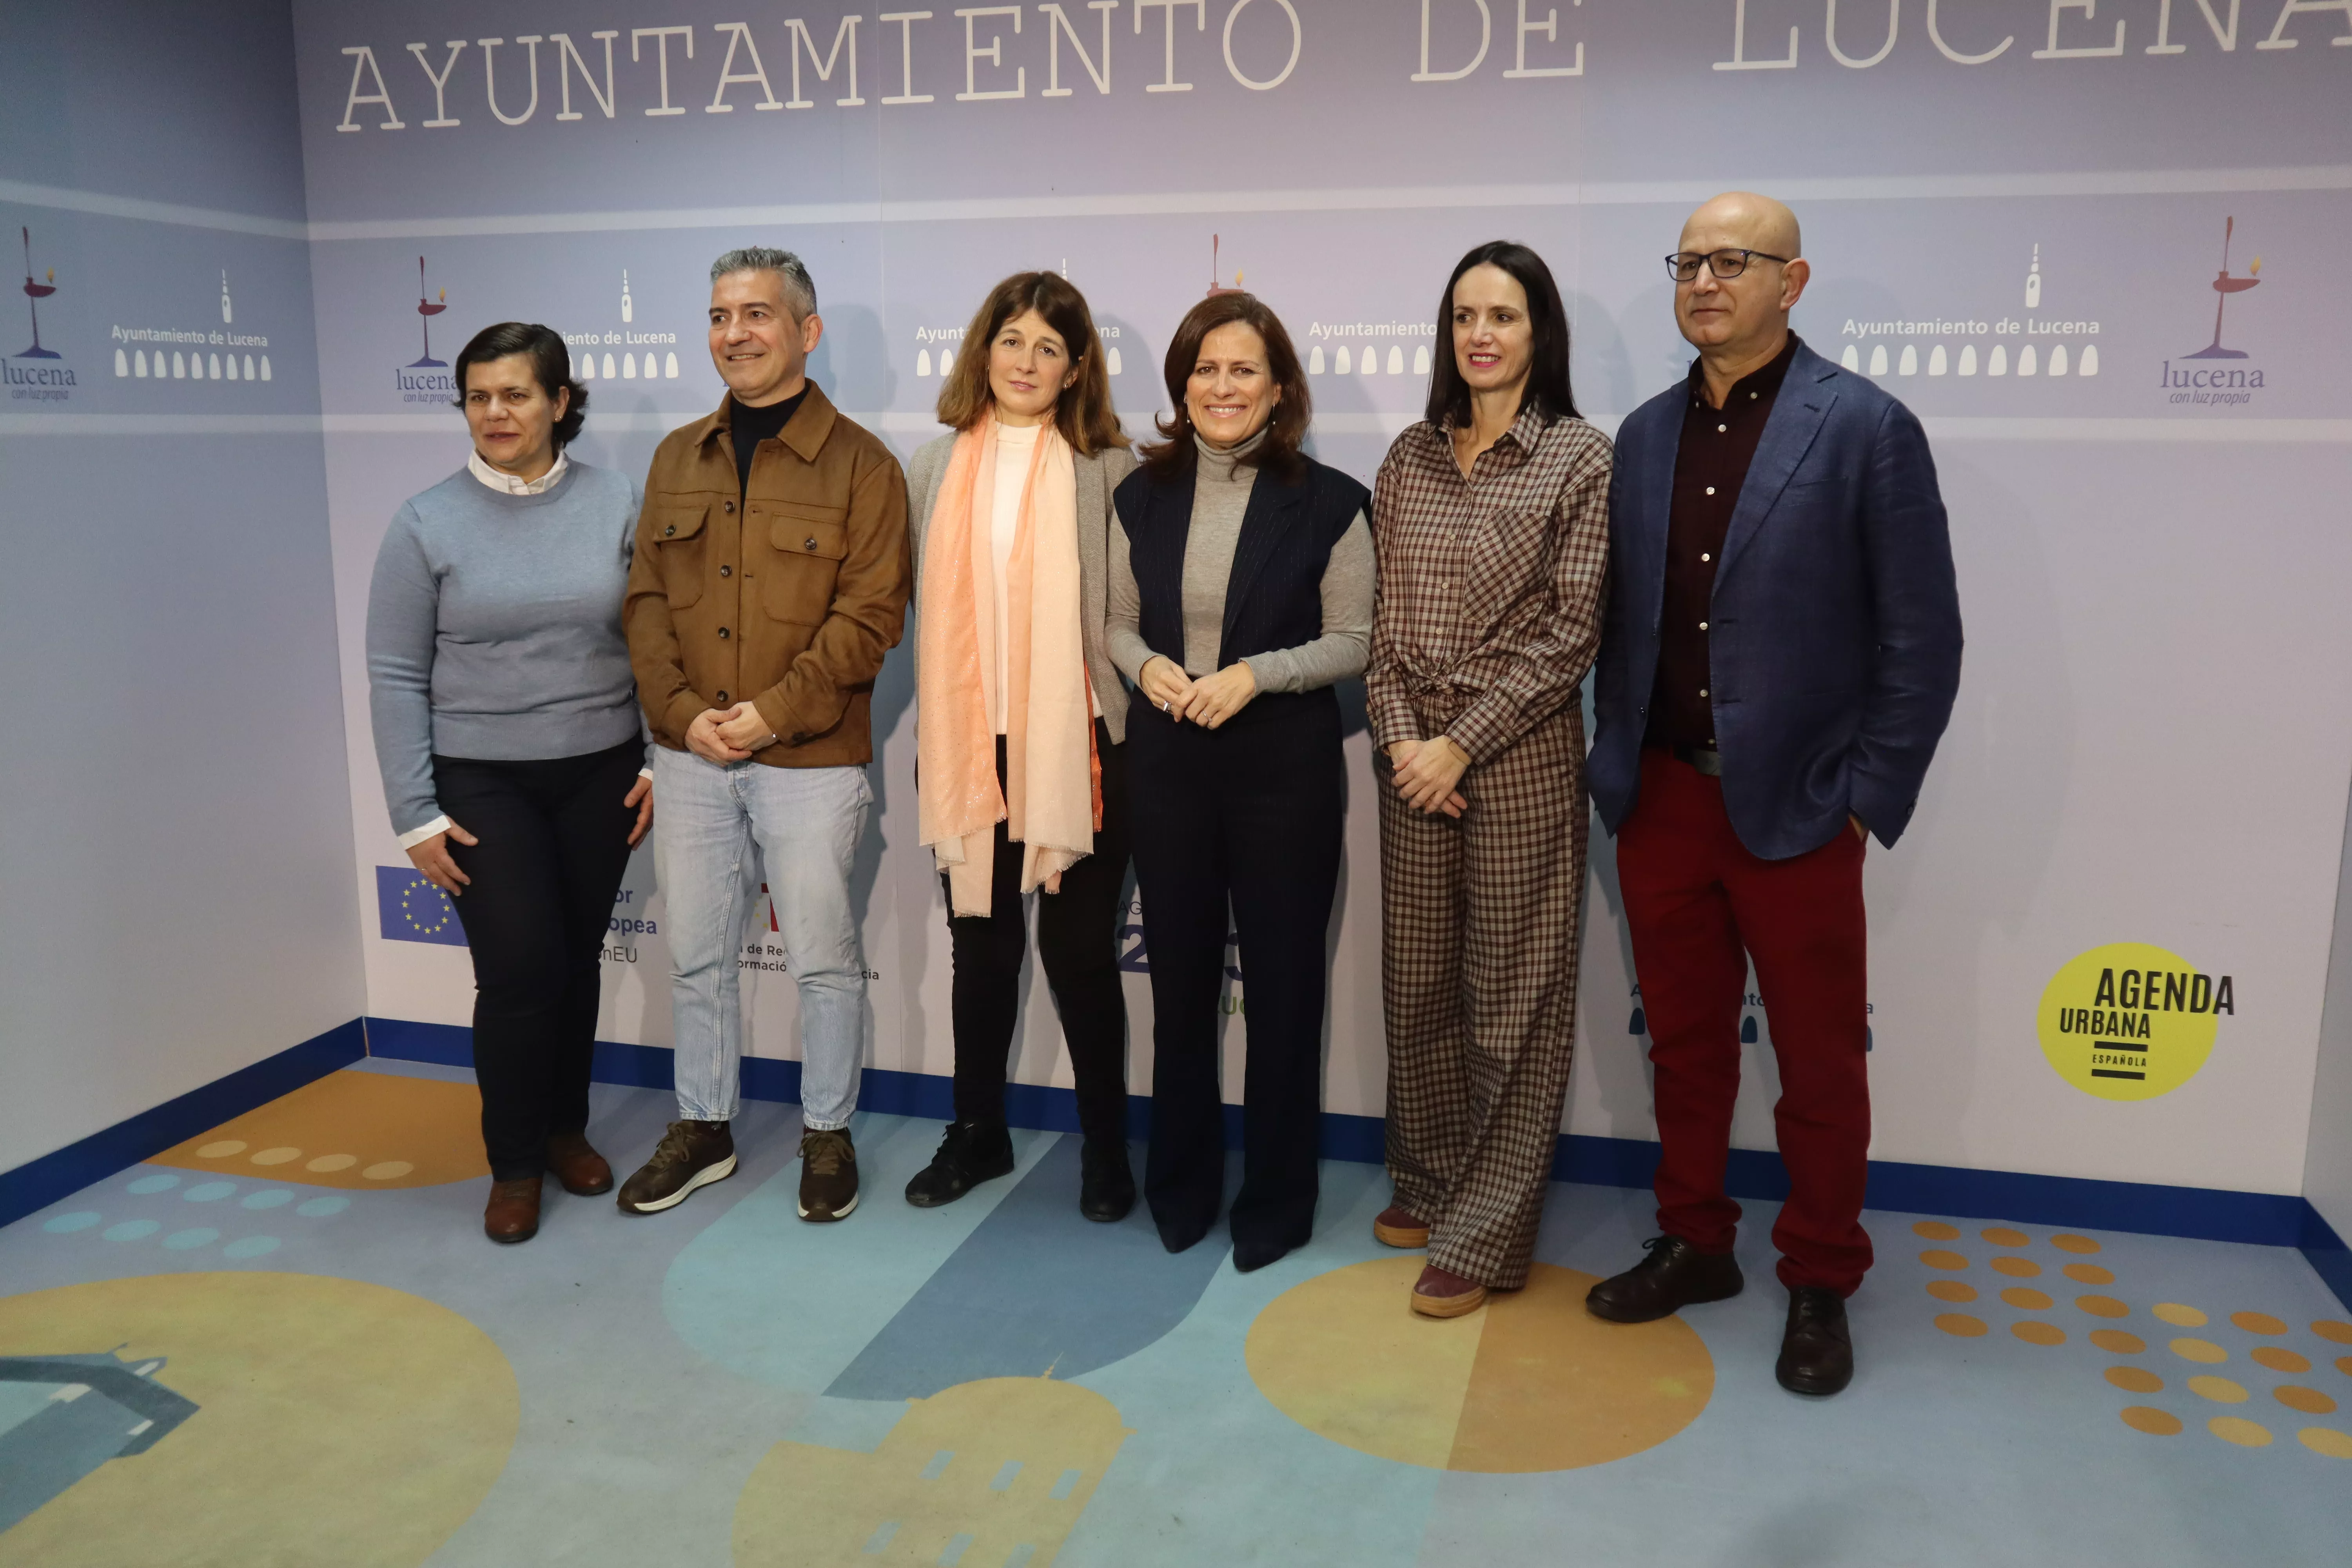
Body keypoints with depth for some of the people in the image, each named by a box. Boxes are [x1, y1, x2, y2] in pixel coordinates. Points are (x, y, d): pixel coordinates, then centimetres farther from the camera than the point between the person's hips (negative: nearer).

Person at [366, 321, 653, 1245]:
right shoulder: (427, 524, -4)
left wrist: (660, 761, -1)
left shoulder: (618, 504, -2)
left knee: (577, 959, 12)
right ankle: (514, 1163, 15)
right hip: (481, 783, -1)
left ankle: (566, 1127, 33)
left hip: (599, 773, 2)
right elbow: (396, 677, -3)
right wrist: (415, 815, -6)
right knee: (519, 970, -6)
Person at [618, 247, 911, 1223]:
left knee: (823, 959, 6)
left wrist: (776, 709, -17)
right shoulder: (677, 459, 10)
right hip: (690, 756, 5)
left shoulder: (859, 464, -5)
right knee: (696, 955, 14)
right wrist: (682, 710, -7)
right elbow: (646, 599, 7)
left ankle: (828, 1134, 24)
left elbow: (870, 613, -11)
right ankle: (703, 1130, 30)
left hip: (811, 759, -4)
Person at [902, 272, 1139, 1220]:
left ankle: (1106, 1145, 21)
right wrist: (926, 735, 8)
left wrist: (1131, 731, -8)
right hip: (967, 743, 3)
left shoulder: (1106, 470, -1)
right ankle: (977, 1133, 31)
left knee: (1078, 946, 3)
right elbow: (915, 600, 10)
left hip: (1077, 743, -3)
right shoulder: (936, 468, 8)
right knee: (980, 945, 14)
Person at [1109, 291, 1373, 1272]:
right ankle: (1182, 1185, 30)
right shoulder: (1145, 495, 6)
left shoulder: (1325, 503, -5)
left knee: (1283, 984, 6)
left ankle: (1276, 1197, 23)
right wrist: (1146, 665, -10)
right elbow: (1119, 621, 12)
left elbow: (1352, 640, -4)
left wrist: (1256, 673, -18)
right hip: (1167, 761, 3)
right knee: (1180, 978, 13)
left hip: (1285, 767, -3)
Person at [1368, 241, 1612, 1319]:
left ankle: (1485, 1236, 13)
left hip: (1522, 757, -4)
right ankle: (1429, 1184, 31)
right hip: (1412, 756, 5)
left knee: (1513, 995, 3)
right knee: (1417, 980, 12)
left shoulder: (1580, 459, -4)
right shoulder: (1411, 457, 10)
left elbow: (1569, 633, -9)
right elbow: (1382, 615, 8)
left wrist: (1462, 744, -13)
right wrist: (1400, 738, -5)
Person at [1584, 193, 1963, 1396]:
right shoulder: (1646, 434, 8)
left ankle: (1820, 1284, 27)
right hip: (1659, 800, 5)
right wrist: (1617, 764, 4)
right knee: (1686, 1046, 16)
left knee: (1821, 1068, 9)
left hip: (1795, 808, -4)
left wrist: (1868, 801, -9)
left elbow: (1922, 640, -8)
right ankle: (1695, 1244, 33)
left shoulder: (1867, 429, -8)